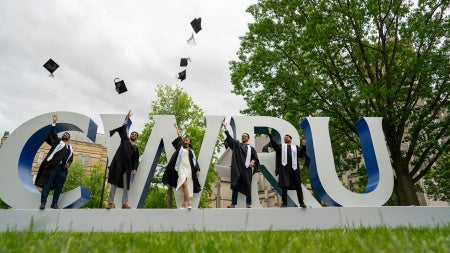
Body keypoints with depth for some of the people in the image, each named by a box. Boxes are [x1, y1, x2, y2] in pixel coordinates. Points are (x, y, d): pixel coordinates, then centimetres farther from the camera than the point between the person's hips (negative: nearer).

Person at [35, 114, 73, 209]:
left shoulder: (70, 149, 23)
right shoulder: (57, 141, 13)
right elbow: (52, 134, -1)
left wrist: (68, 165, 3)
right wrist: (54, 122, -10)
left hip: (63, 169, 4)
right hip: (53, 166, -4)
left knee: (58, 187, 2)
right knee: (47, 184, -6)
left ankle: (54, 204, 8)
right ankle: (43, 203, -4)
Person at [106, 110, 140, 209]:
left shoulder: (136, 148, 18)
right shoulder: (125, 139, 16)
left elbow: (136, 160, 10)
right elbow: (123, 128, 7)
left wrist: (134, 169, -5)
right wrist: (127, 118, 3)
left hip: (128, 167, 2)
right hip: (118, 164, -2)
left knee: (126, 186, -3)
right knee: (114, 184, -4)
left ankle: (124, 204, -2)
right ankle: (110, 202, -1)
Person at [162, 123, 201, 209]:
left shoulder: (191, 151, 17)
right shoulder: (180, 147, 16)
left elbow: (195, 161, 10)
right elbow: (179, 136, 19)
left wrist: (197, 170, -1)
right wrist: (176, 127, 26)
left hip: (189, 169, 1)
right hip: (181, 168, -1)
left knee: (186, 186, -4)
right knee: (184, 184, -16)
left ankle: (184, 203, -3)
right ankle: (189, 202, -21)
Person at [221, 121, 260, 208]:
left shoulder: (251, 148, 11)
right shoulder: (236, 145, 13)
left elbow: (255, 158, 9)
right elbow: (229, 137, 4)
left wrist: (253, 161, -14)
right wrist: (225, 127, -4)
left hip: (247, 170, 0)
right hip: (237, 169, 1)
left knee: (247, 186, 2)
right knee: (235, 186, -2)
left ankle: (248, 203, 11)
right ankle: (233, 204, 1)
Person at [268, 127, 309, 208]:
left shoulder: (295, 147, 18)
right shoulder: (281, 146, 16)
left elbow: (300, 154, 3)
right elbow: (273, 143, 1)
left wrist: (304, 146, -12)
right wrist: (270, 134, -8)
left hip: (294, 168, 0)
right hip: (284, 168, 0)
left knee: (298, 186, 0)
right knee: (284, 186, -1)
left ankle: (301, 202, 6)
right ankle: (284, 203, 3)